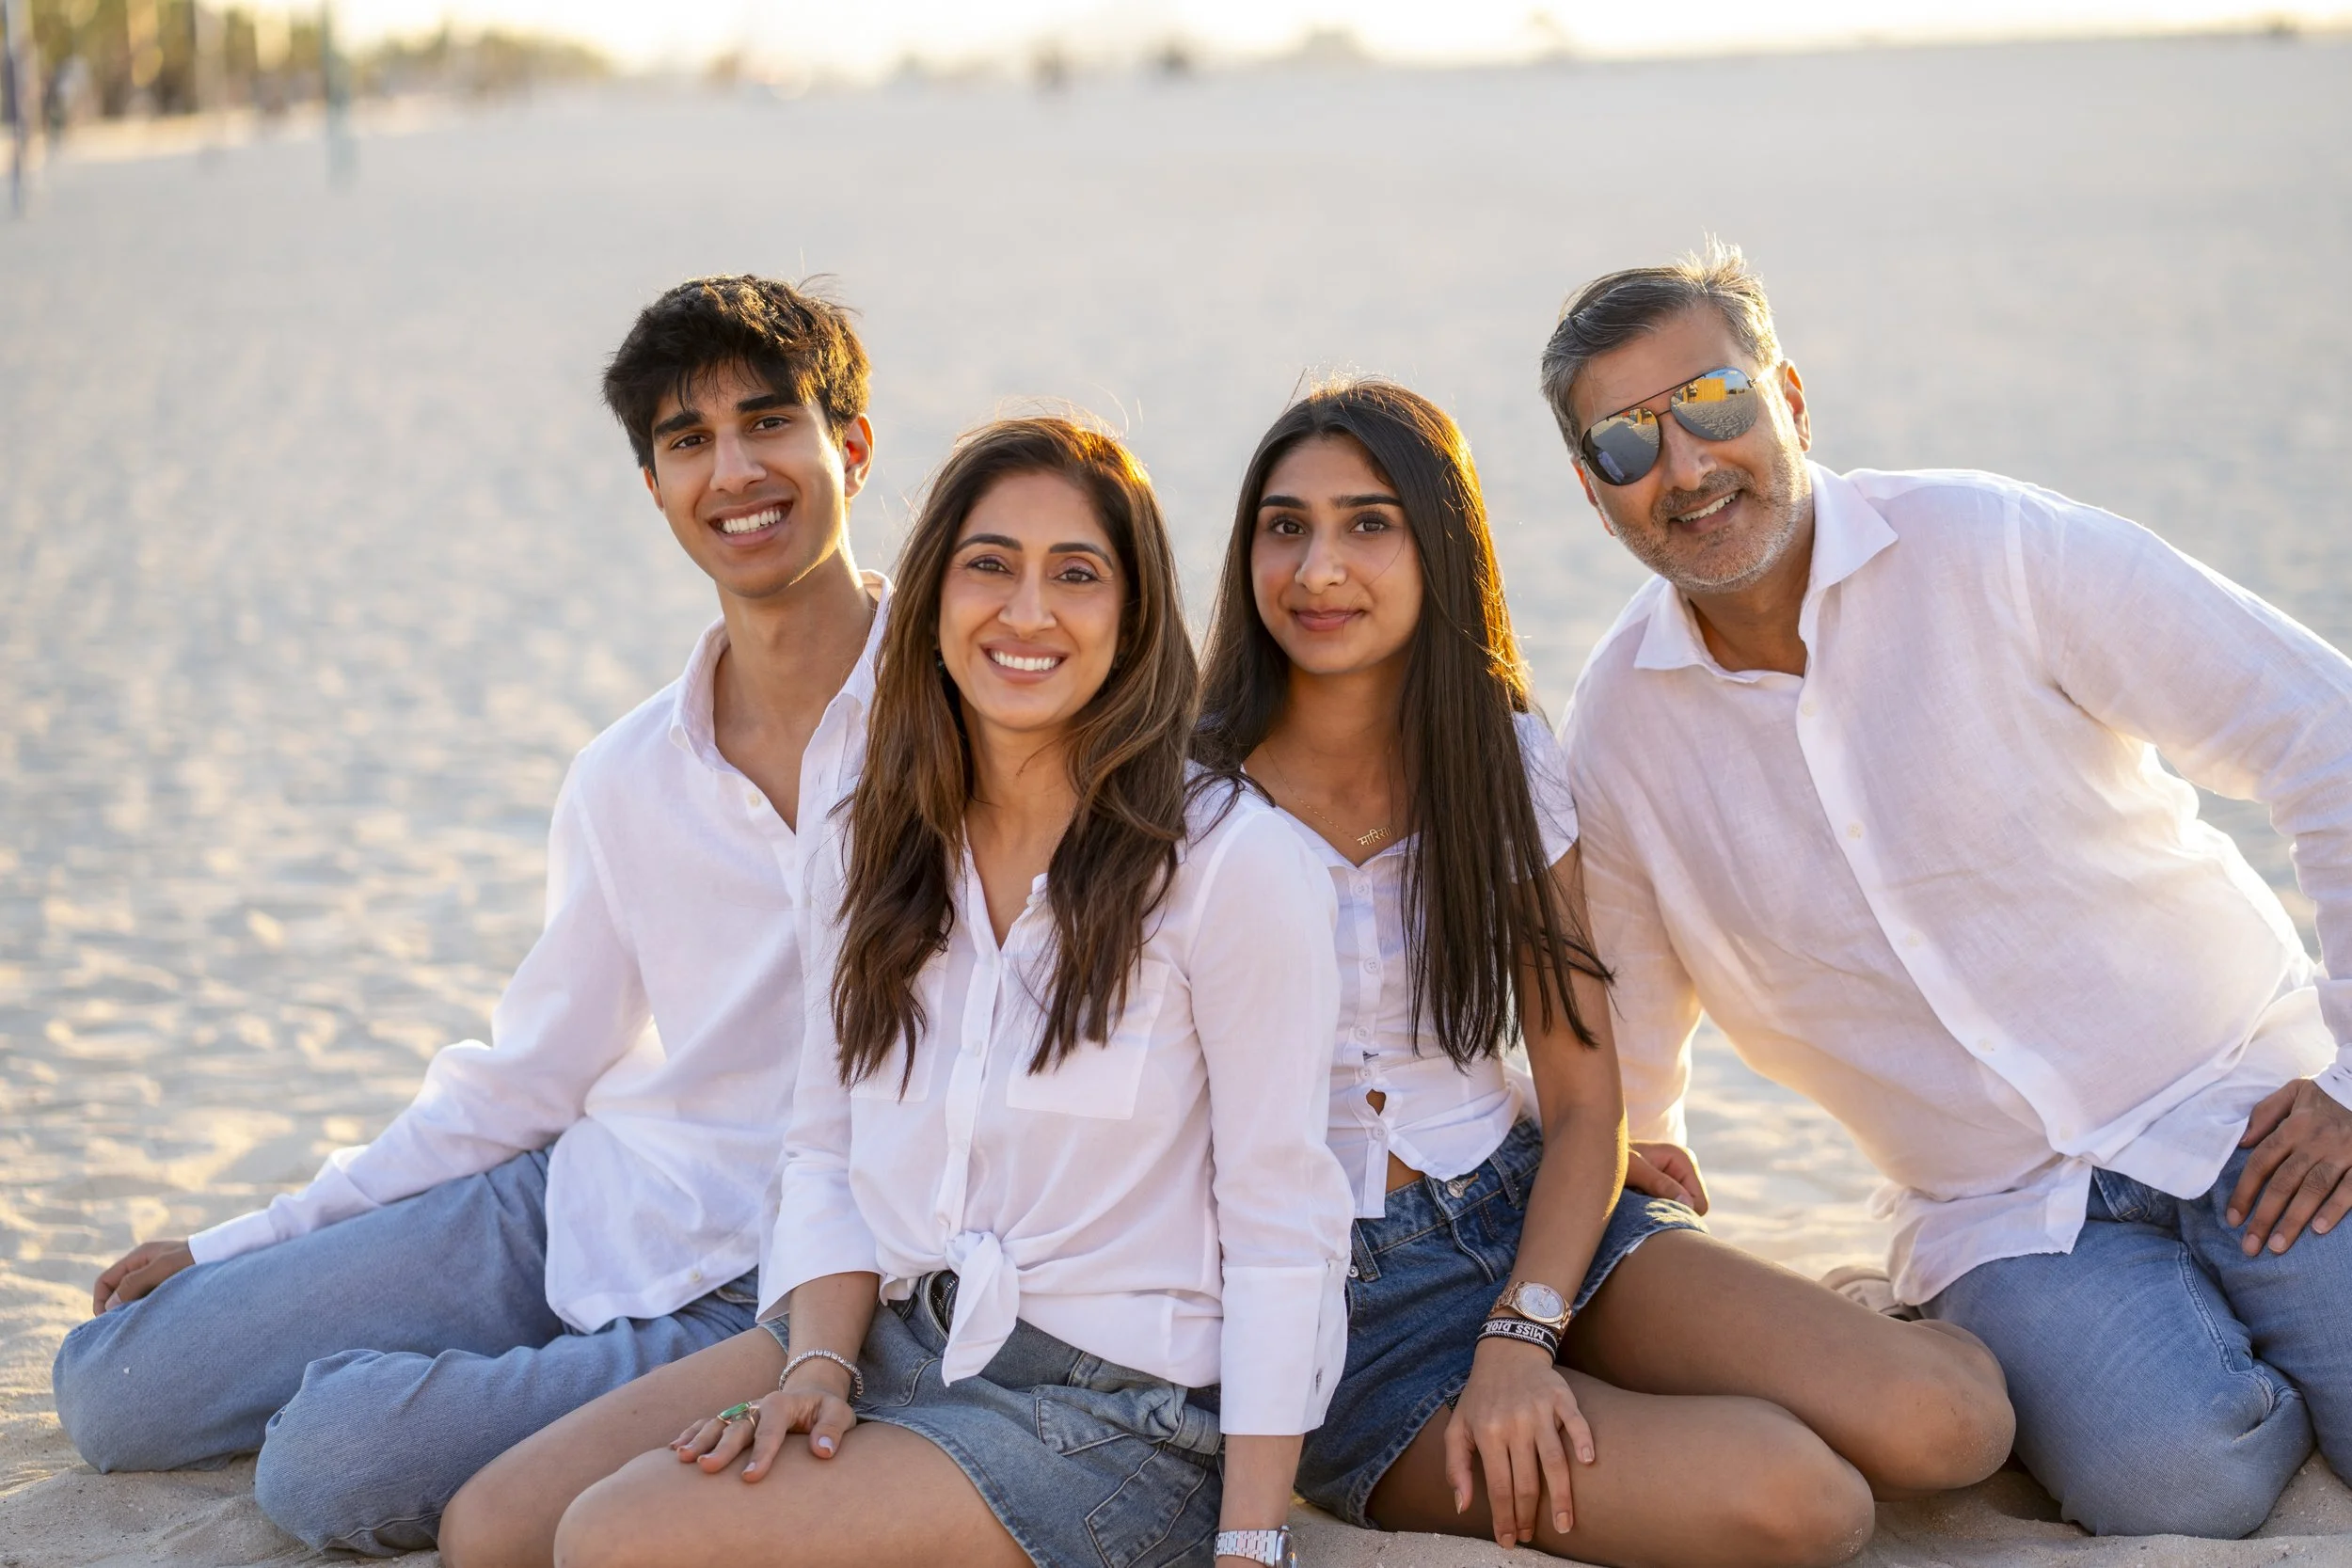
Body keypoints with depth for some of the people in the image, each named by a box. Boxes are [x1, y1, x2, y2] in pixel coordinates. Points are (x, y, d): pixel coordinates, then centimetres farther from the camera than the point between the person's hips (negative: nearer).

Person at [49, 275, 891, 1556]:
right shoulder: (624, 781, 5)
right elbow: (522, 1079, 14)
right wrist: (236, 1248, 14)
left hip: (760, 1290, -5)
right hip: (582, 1196, 6)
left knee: (329, 1464, -22)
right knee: (113, 1387, 2)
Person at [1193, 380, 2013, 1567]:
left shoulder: (1505, 753, 4)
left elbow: (1585, 1101, 2)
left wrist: (1521, 1335, -14)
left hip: (1525, 1214, 4)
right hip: (1340, 1292, -4)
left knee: (1946, 1424, -18)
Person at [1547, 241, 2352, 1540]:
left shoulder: (1993, 552, -8)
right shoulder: (1615, 729, 2)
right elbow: (1620, 1058, 16)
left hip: (2247, 1107, -1)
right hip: (2007, 1222, 1)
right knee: (2166, 1474, -27)